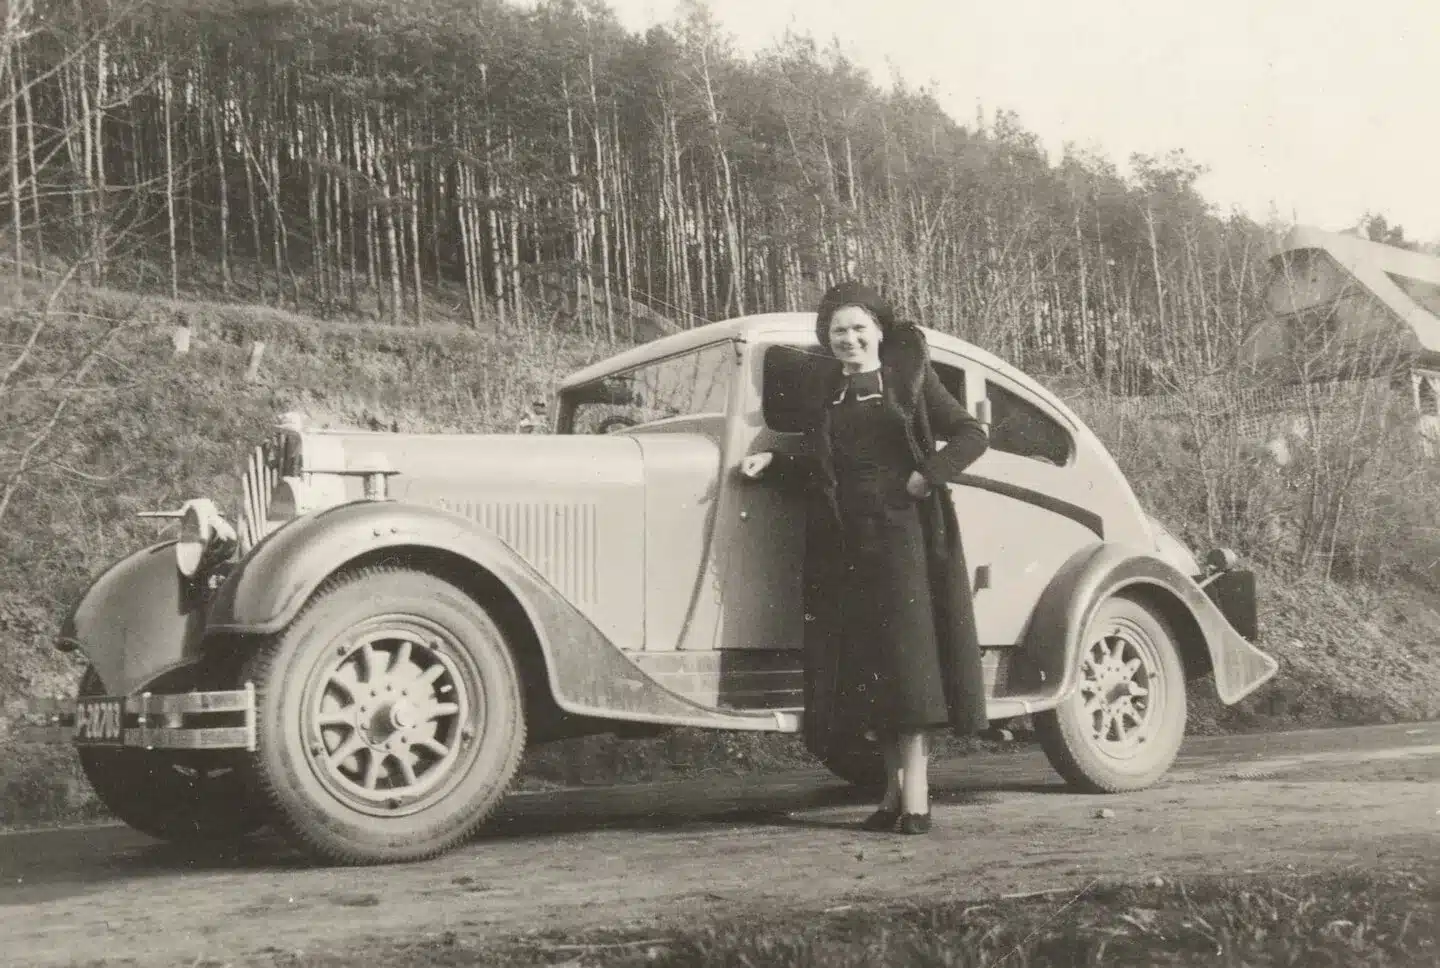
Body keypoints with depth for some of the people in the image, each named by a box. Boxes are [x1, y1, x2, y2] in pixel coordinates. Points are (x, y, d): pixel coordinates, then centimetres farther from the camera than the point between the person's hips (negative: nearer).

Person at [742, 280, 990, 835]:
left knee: (906, 660, -9)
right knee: (862, 665, 3)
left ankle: (915, 797, -9)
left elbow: (972, 436, 0)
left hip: (901, 531, -4)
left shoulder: (910, 377, 4)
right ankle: (896, 788, 10)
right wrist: (772, 462, 4)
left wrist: (926, 478, -11)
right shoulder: (821, 390, 15)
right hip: (841, 540, 5)